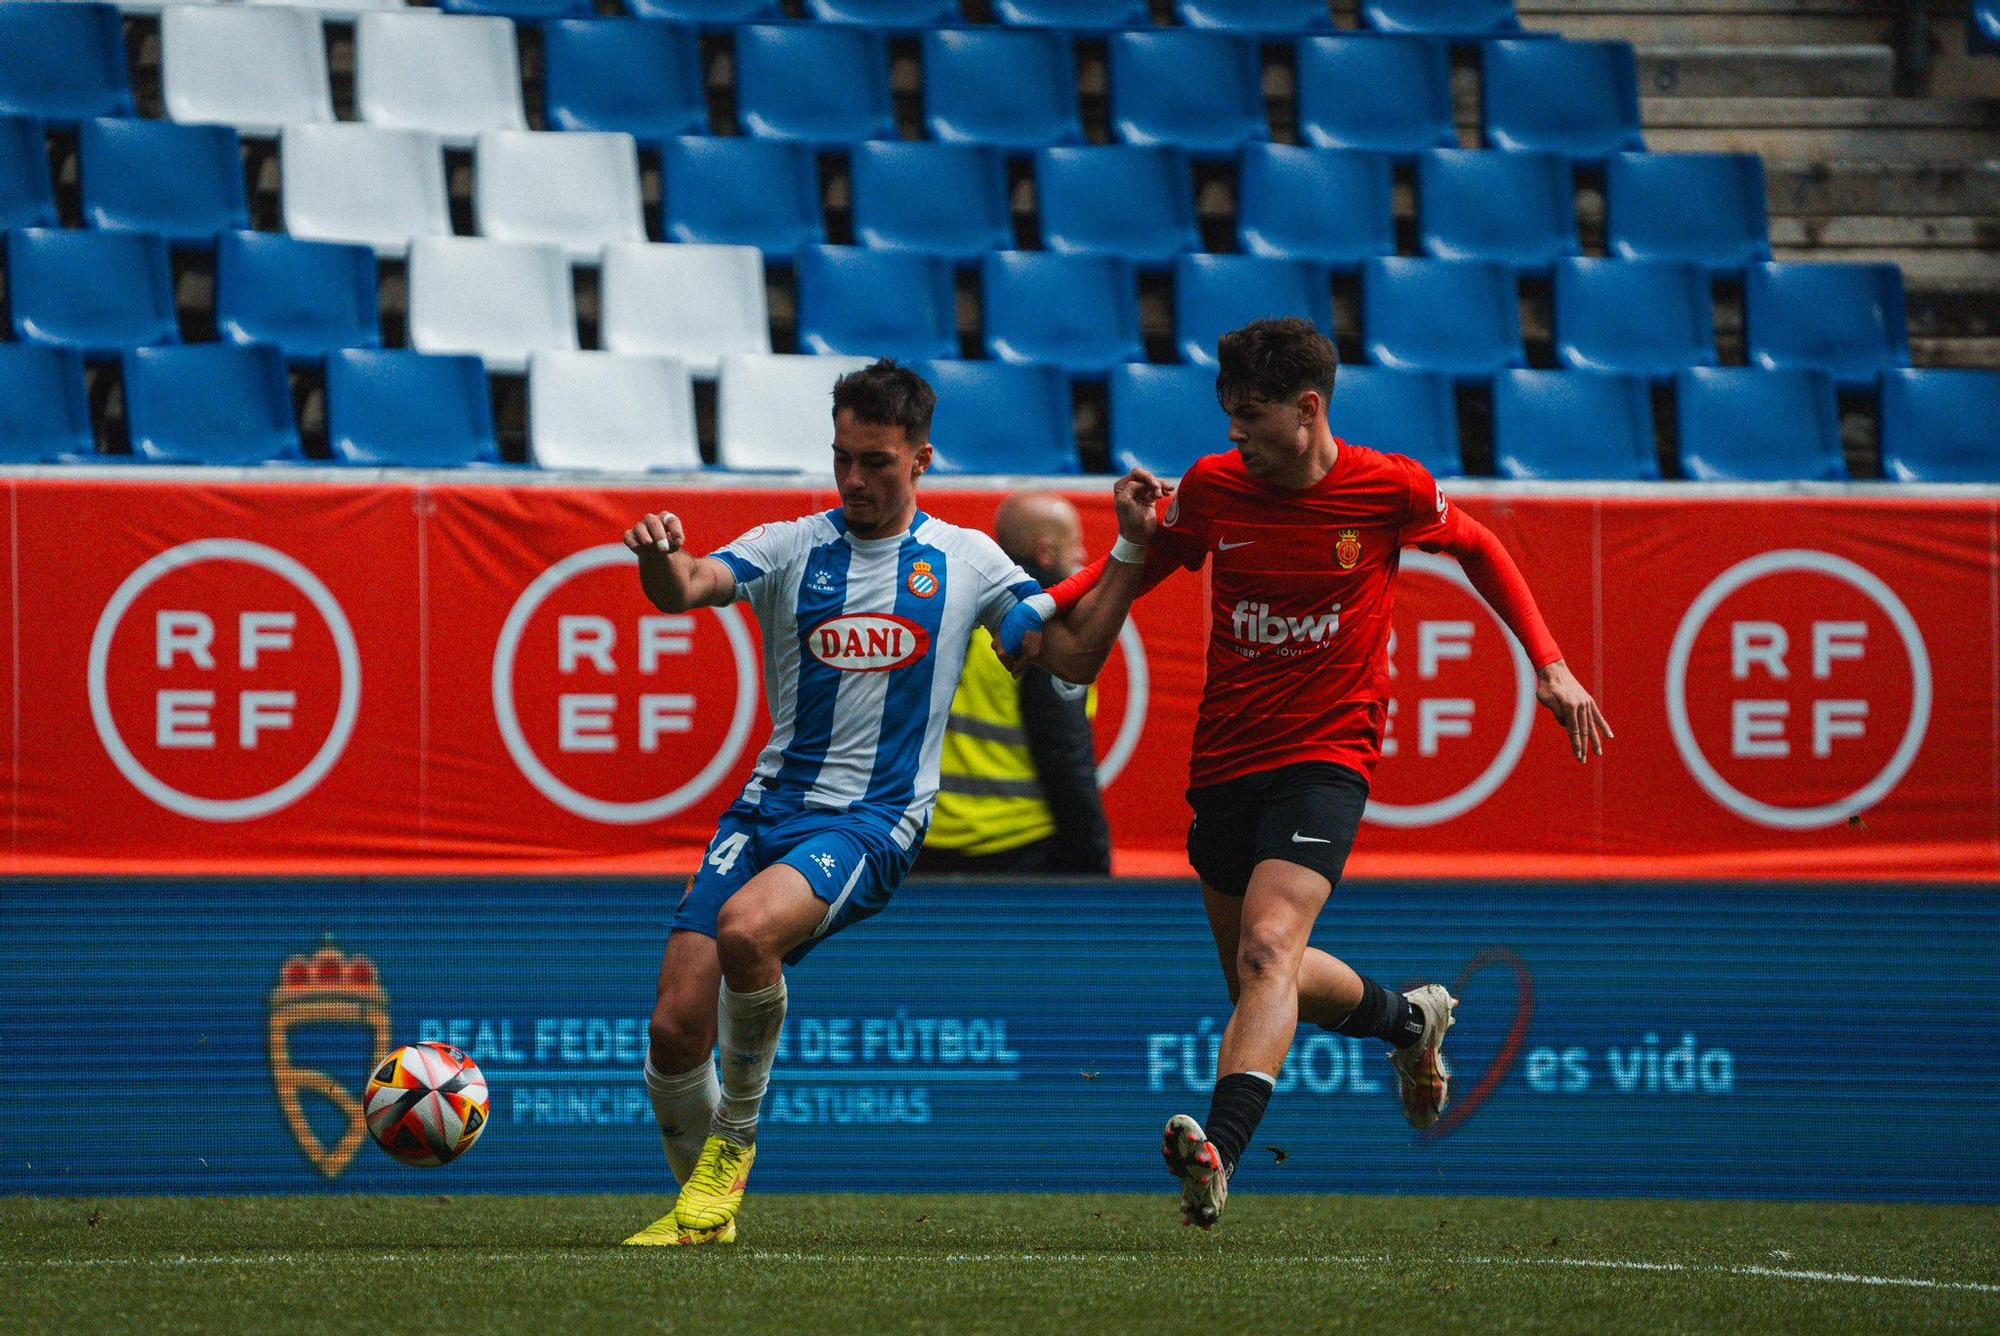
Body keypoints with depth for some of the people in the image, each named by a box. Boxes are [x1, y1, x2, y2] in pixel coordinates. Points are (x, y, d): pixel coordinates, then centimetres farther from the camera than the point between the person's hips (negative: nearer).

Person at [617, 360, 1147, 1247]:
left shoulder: (965, 560, 8)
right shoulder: (792, 550, 7)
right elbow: (685, 590, -11)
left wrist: (1132, 556, -3)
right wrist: (659, 557, -35)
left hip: (874, 821, -3)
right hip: (770, 806, 3)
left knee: (746, 927, -33)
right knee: (676, 1028, -9)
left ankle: (737, 1138, -10)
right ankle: (704, 1207, 17)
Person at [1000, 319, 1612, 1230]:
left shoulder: (1390, 490, -7)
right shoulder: (1211, 487, -1)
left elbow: (1477, 548, 12)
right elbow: (1146, 556, 16)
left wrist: (1550, 666, 8)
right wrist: (1057, 602, -3)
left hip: (1326, 757, -5)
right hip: (1223, 762, 5)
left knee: (1267, 948, -27)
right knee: (1259, 977, 15)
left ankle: (1219, 1153, -42)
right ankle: (1409, 1021, 44)